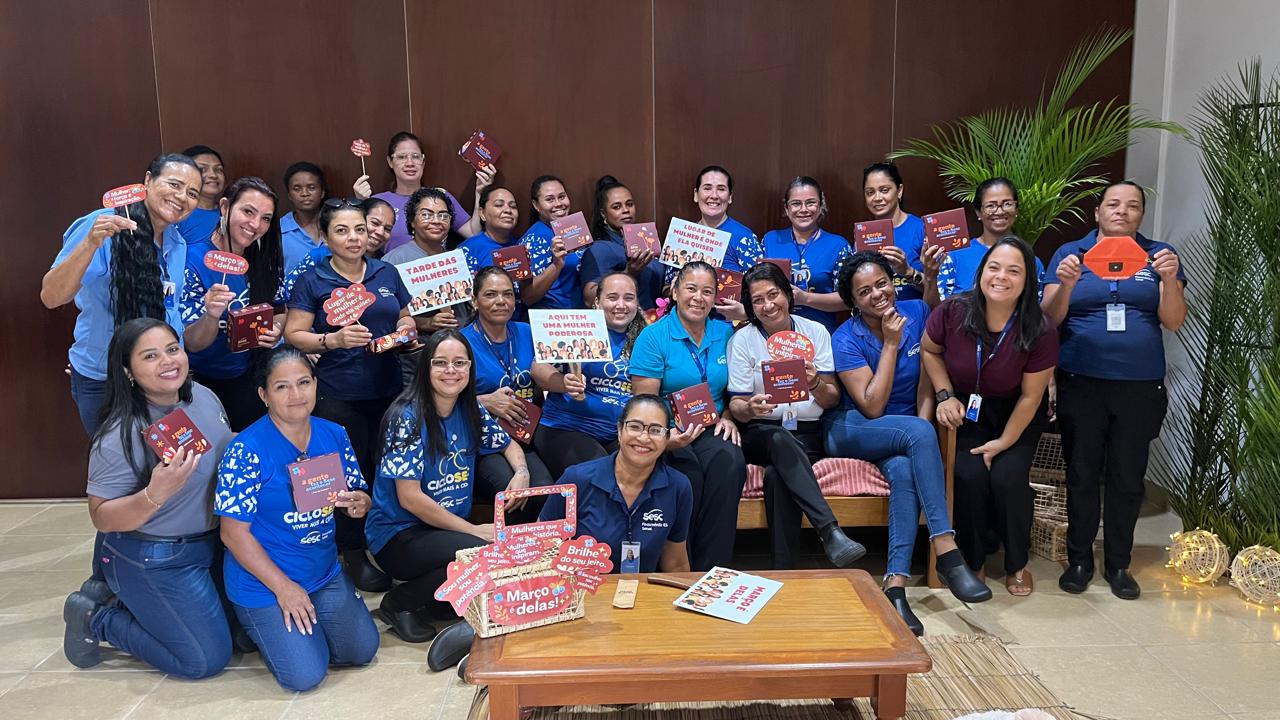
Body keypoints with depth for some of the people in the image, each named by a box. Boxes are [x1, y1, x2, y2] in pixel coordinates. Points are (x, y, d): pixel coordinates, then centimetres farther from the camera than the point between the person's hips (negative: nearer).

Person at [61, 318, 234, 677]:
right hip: (155, 562, -7)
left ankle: (117, 596, 28)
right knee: (207, 660, -2)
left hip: (211, 543, 8)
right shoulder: (120, 438, -25)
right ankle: (94, 617, 15)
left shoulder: (204, 397, -4)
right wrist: (155, 495, -38)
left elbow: (228, 456, 14)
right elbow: (102, 518, -21)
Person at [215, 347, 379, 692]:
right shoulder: (246, 450, -19)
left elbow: (357, 498, 8)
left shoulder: (334, 435, -2)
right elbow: (234, 532, -16)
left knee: (362, 650, 6)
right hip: (264, 581, -5)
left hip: (325, 573, 6)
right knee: (306, 675, -7)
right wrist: (284, 586, -16)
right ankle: (259, 626, 20)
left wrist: (359, 505, -18)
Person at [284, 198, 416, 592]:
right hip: (338, 397, -4)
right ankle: (355, 554, 17)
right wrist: (334, 340, -20)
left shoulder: (387, 273, 10)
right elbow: (293, 334, -5)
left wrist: (404, 330, -4)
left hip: (388, 391, 4)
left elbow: (406, 318, 19)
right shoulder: (312, 281, -1)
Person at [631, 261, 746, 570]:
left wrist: (728, 417, 0)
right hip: (669, 433, -3)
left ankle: (711, 568, -20)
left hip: (711, 430, 3)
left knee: (730, 461, -31)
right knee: (689, 471, -34)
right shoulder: (653, 336, 0)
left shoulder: (725, 333, 14)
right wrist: (665, 437, -24)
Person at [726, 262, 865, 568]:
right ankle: (831, 532, -44)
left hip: (808, 434, 1)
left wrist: (816, 385, -20)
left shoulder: (815, 332, 8)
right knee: (781, 439, -38)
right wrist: (750, 408, -26)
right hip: (761, 434, 0)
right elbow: (737, 406, 0)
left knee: (777, 475, -34)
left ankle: (784, 572, -29)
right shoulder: (742, 340, 4)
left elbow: (832, 400, 4)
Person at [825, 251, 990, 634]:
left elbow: (926, 376, 15)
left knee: (905, 470, -33)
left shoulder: (914, 313, -1)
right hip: (851, 430, -3)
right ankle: (947, 553, -34)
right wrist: (891, 344, -20)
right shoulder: (846, 340, -12)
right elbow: (872, 407, -19)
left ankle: (896, 583, -36)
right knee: (919, 434, -34)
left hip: (908, 430, 4)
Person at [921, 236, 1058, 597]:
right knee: (970, 473, -22)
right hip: (967, 411, 1)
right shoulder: (953, 312, -20)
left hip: (1016, 416, 0)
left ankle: (1017, 563, 7)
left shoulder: (1040, 333, -22)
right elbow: (929, 350, 0)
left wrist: (1005, 442, -11)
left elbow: (1030, 396, -13)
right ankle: (970, 561, 3)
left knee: (1008, 476, -21)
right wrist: (945, 395, -10)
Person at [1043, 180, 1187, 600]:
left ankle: (1118, 564, 21)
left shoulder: (1159, 255, 6)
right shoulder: (1070, 253, 3)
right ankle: (1079, 560, 18)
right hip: (1081, 385, -1)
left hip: (1140, 388, 1)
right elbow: (1050, 319, -3)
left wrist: (1169, 280, -20)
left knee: (1127, 479, 8)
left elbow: (1174, 322, -2)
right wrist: (1066, 285, -22)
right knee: (1081, 476, 5)